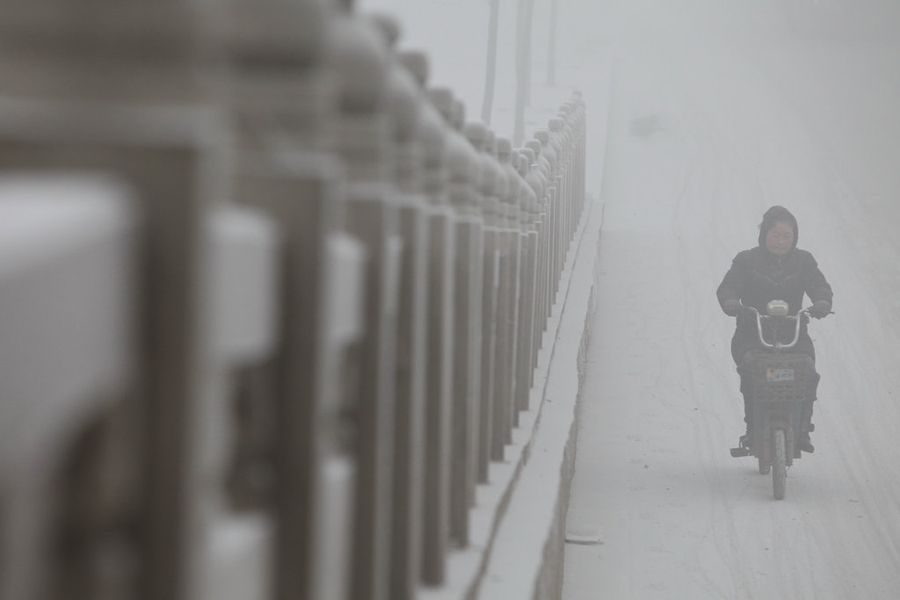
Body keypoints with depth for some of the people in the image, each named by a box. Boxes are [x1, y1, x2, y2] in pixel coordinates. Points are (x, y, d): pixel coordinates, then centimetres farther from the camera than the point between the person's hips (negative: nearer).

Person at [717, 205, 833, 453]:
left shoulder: (803, 261, 11)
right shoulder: (746, 261, 6)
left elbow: (819, 285, 0)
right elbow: (728, 286, -4)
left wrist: (822, 302, -24)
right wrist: (731, 302, -28)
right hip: (752, 335, -1)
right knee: (751, 372, -28)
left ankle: (802, 428, -11)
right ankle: (752, 427, -18)